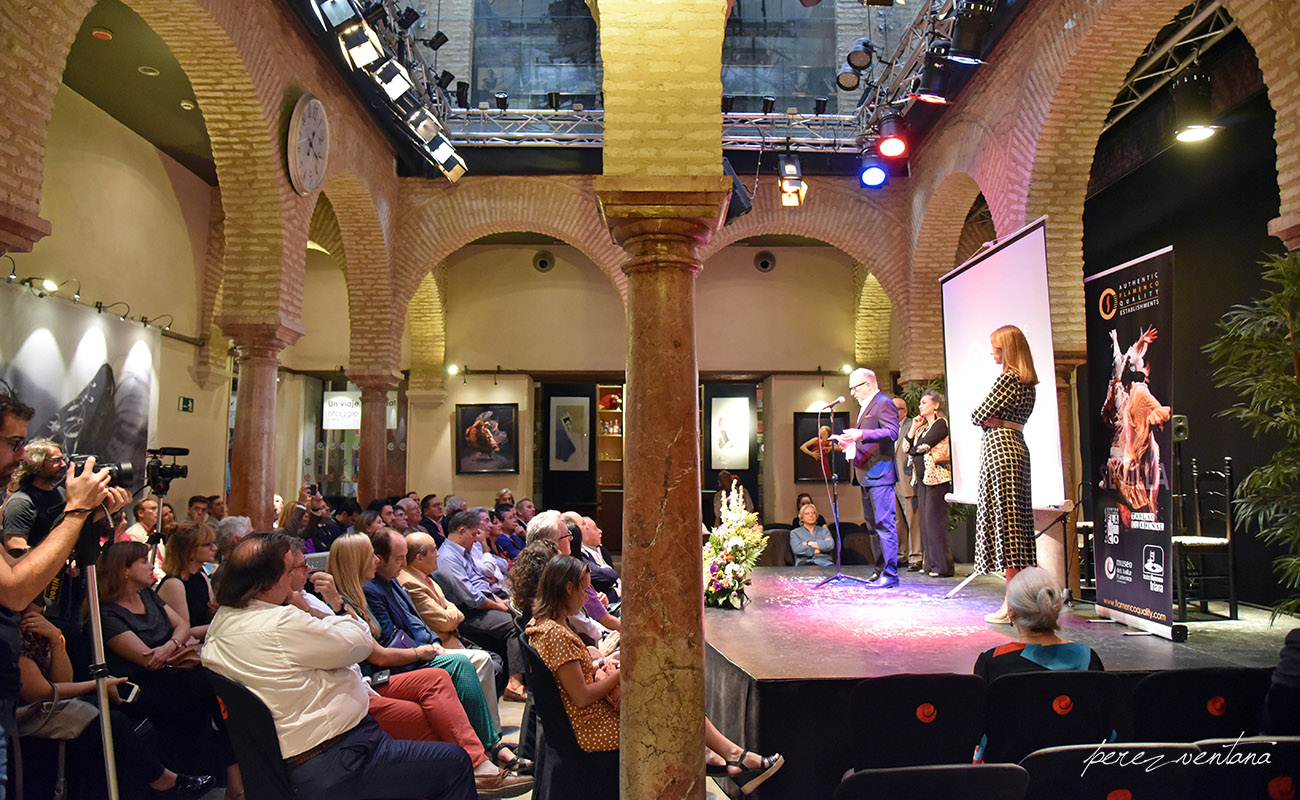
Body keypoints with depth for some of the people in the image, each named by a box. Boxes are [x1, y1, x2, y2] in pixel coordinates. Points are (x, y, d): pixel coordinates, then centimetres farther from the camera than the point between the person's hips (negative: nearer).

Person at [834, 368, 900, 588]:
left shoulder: (884, 403, -9)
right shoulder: (866, 406, 22)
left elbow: (892, 433, -22)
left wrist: (862, 435, -31)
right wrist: (852, 442, 13)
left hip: (880, 474, -11)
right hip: (866, 475, 11)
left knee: (885, 524, -10)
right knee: (874, 524, 14)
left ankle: (890, 574, -8)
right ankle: (881, 568, 22)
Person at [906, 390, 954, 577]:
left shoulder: (940, 424, -6)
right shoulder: (922, 426, 19)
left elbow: (922, 446, -15)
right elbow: (908, 448, 12)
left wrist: (914, 449, 5)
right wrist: (913, 428, 5)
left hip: (936, 477, -8)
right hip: (922, 478, 9)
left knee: (934, 519, -10)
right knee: (924, 520, 7)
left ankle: (943, 566, -7)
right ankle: (931, 563, 12)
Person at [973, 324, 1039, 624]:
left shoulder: (1007, 377, -13)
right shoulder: (1029, 382, 15)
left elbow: (979, 415, -12)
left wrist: (987, 417, 5)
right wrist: (992, 417, 0)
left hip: (999, 447, -10)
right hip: (1018, 446, 10)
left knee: (1003, 519, -7)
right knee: (1017, 520, 10)